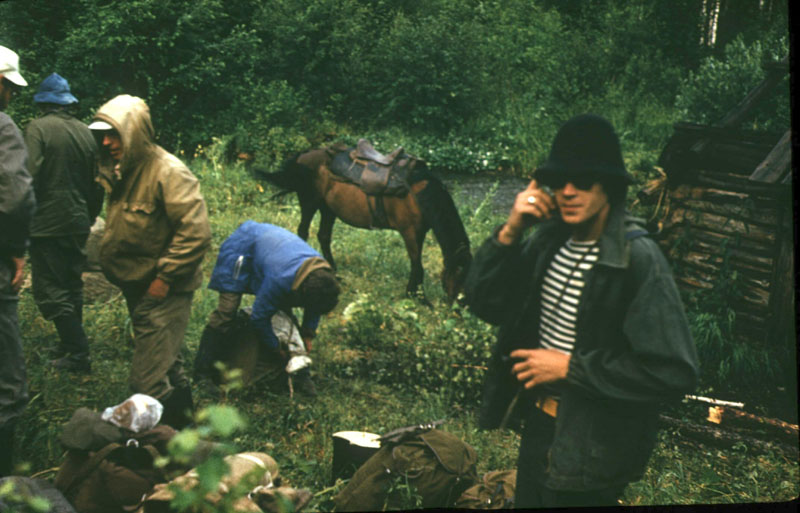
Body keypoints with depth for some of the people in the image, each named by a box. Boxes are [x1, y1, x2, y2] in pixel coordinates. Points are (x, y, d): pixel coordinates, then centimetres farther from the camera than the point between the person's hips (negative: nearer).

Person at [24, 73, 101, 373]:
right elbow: (97, 182, 14)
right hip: (78, 224, 7)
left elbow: (29, 177, -20)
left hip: (47, 224, -7)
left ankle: (78, 354, -6)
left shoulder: (38, 128, -12)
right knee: (72, 286, 18)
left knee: (50, 292, -2)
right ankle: (72, 345, 28)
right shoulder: (85, 132, 7)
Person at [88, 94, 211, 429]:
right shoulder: (120, 171, 8)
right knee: (167, 368, 23)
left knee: (149, 382, -12)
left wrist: (165, 278, -22)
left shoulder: (168, 173, -20)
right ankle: (184, 425, 38)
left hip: (163, 292, -9)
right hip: (138, 288, 9)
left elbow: (196, 232, -26)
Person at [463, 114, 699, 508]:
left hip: (591, 451, -6)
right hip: (538, 426, 6)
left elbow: (673, 373, -25)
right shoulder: (549, 239, -3)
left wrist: (570, 368, -21)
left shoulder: (638, 261, -23)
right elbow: (486, 303, 1)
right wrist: (509, 233, -14)